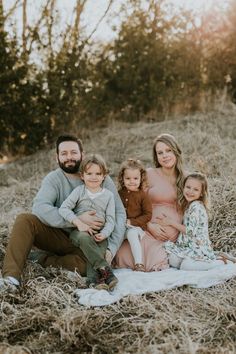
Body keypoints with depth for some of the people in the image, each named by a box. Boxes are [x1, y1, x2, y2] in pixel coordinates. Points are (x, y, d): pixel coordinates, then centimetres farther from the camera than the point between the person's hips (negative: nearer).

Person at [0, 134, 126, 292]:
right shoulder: (53, 178, -4)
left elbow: (119, 213, -9)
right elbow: (40, 208, -21)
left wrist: (111, 248, -22)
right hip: (60, 236, 1)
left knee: (87, 264, -35)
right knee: (24, 220, -24)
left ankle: (46, 261, -10)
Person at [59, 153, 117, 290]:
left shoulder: (108, 195, 10)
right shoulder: (79, 191, 6)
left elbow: (110, 219, 5)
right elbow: (64, 208, -6)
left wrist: (104, 234, -16)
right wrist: (79, 223, -20)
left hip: (99, 234, 2)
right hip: (79, 231, -1)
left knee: (101, 248, -30)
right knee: (84, 238, -35)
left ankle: (94, 279, -39)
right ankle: (104, 268, -36)